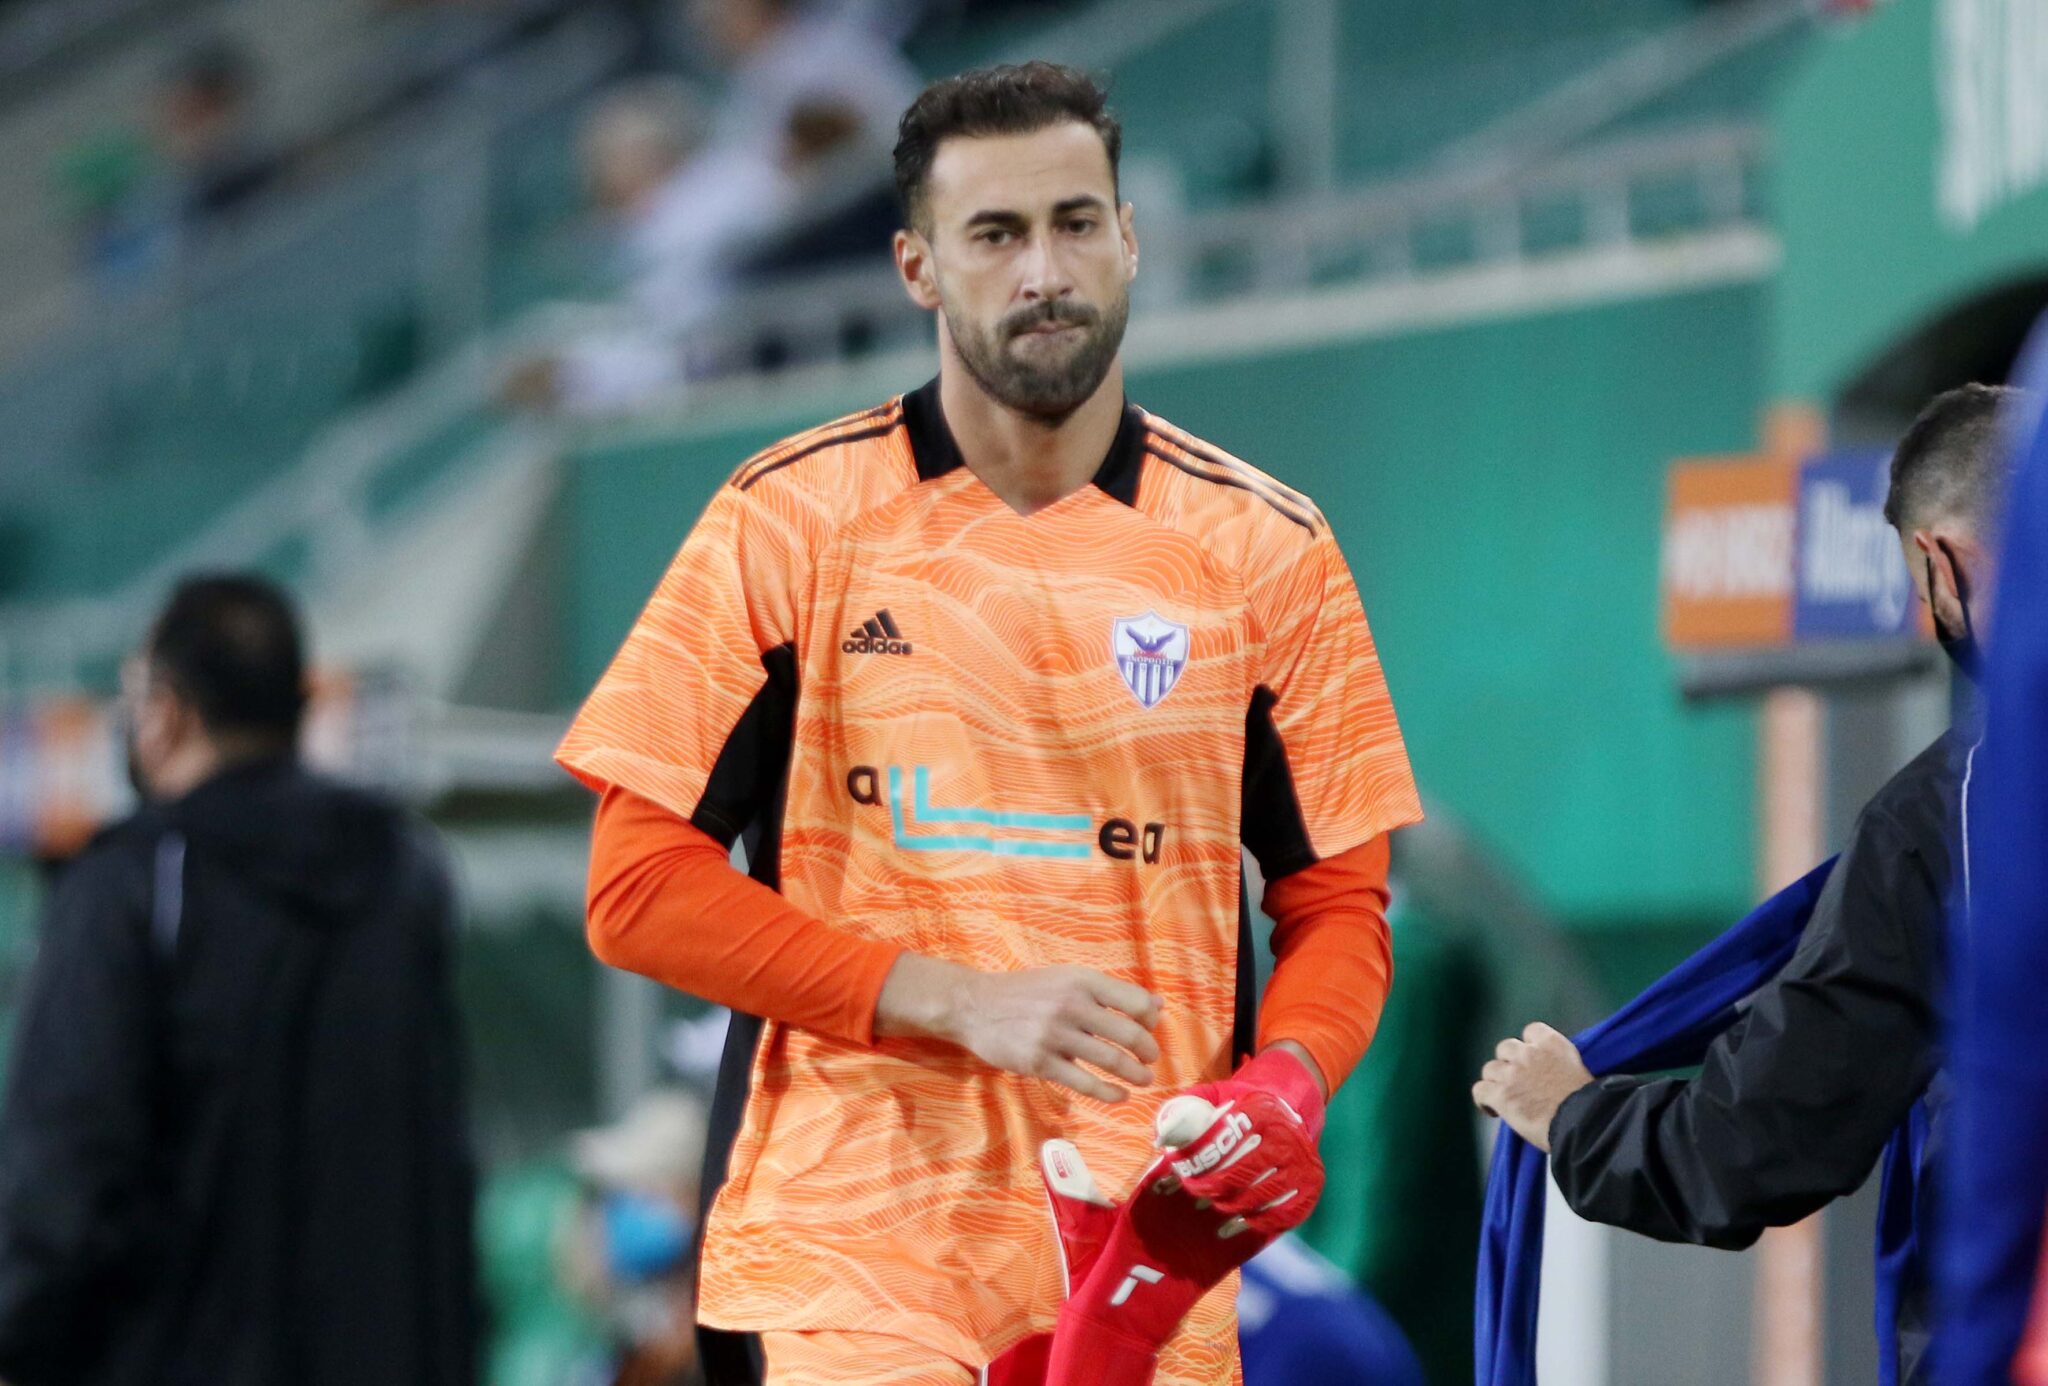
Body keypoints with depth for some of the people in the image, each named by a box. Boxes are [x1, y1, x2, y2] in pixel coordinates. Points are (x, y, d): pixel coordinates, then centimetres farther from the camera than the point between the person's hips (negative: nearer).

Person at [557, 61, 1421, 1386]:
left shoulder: (1266, 550, 5)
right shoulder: (788, 520, 0)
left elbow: (1336, 896, 10)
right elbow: (639, 888, -3)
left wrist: (1285, 1084, -12)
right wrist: (957, 1000, -13)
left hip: (1148, 1268, 2)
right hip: (846, 1261, -2)